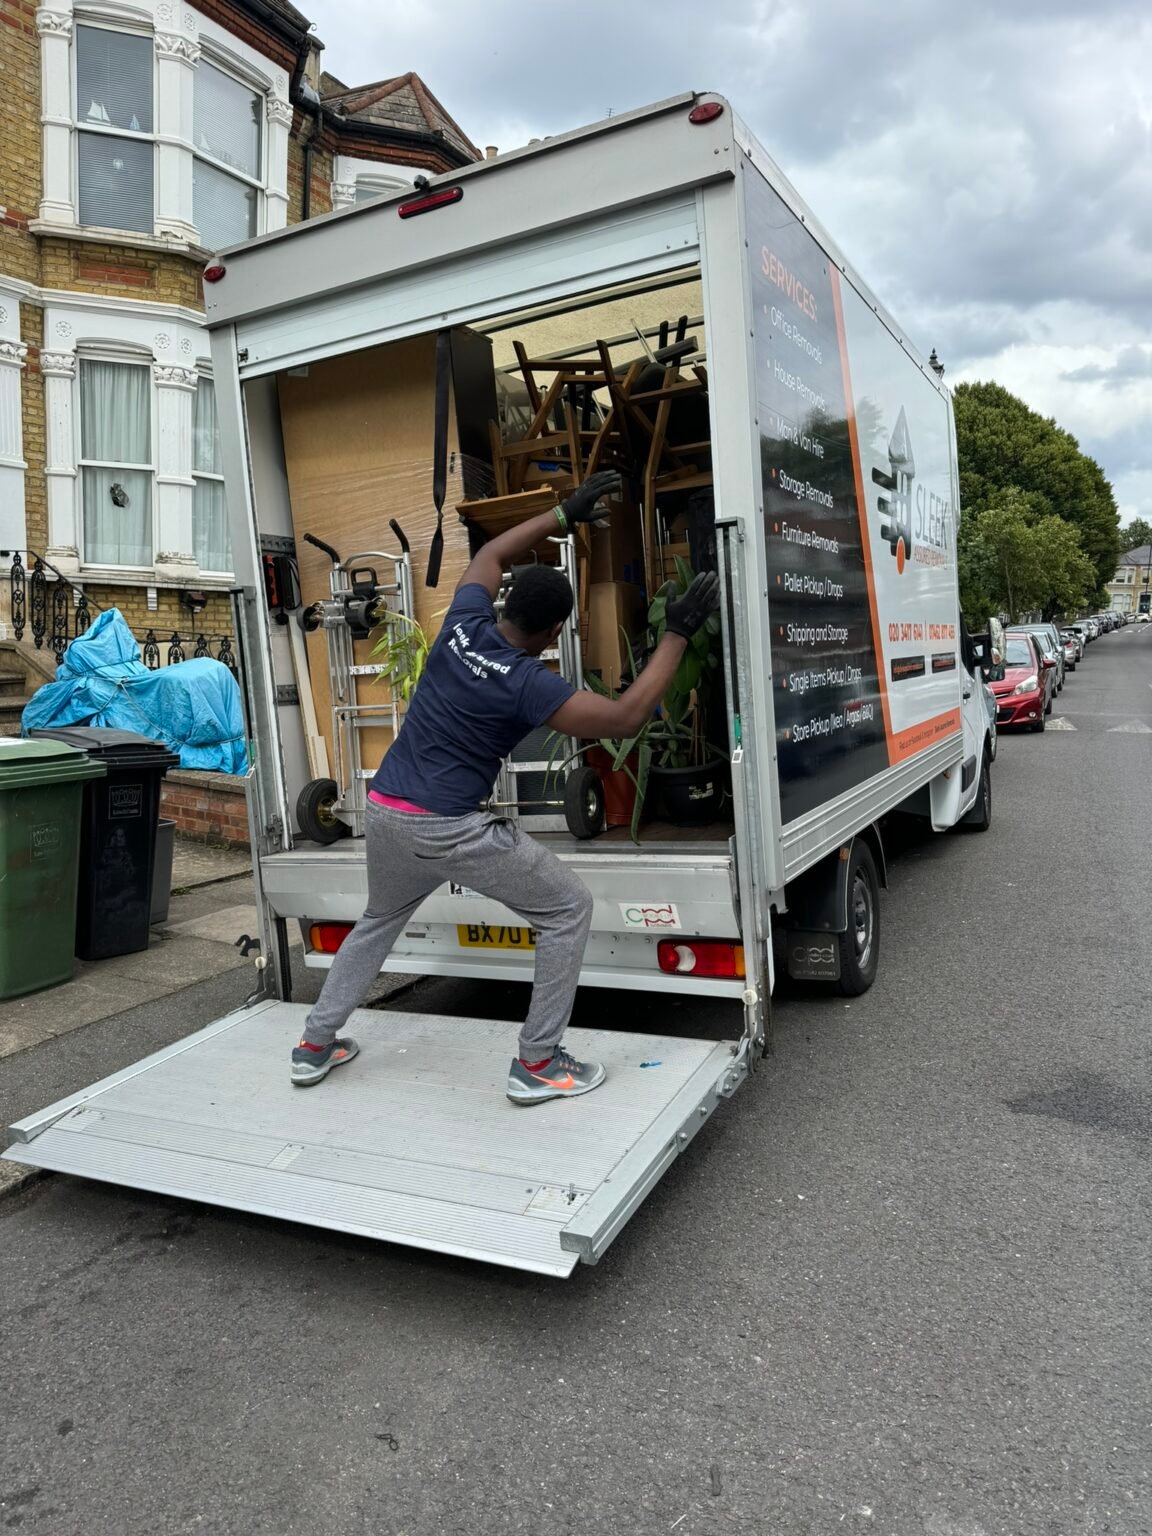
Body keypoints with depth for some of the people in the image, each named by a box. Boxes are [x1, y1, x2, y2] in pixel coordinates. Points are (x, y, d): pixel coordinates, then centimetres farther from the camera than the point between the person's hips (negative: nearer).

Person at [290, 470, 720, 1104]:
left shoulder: (464, 622, 2)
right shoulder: (527, 685, -15)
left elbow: (489, 555, 22)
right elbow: (626, 716, -16)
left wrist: (565, 514, 25)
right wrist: (677, 634, -11)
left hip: (384, 811, 8)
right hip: (448, 829, -7)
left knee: (378, 920, 32)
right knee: (568, 909, 6)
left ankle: (315, 1045, 39)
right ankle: (535, 1064, 9)